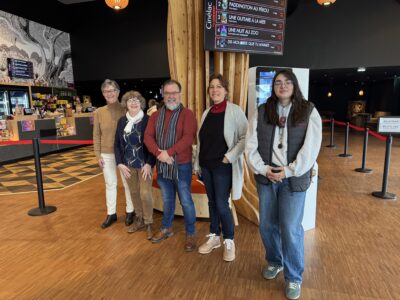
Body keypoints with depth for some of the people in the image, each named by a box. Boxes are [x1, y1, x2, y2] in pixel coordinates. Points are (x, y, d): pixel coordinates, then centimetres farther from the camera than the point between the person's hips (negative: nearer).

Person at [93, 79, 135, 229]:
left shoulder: (125, 110, -7)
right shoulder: (99, 112, 0)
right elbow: (96, 135, 5)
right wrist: (98, 154, 1)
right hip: (107, 154, 3)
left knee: (127, 183, 10)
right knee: (110, 184, 14)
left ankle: (130, 211, 28)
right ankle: (111, 213, 29)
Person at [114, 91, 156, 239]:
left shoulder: (147, 120, -10)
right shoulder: (122, 121, 3)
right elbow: (117, 144, 5)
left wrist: (149, 163, -16)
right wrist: (120, 163, -3)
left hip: (144, 164, -4)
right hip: (128, 164, 4)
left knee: (145, 194, -4)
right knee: (134, 193, 14)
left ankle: (149, 223, 16)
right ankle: (139, 219, 32)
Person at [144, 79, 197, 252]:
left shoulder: (187, 114, -7)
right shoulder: (156, 116, 9)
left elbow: (188, 138, -19)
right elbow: (148, 136, 0)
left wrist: (169, 153, -23)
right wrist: (158, 153, -17)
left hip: (181, 165, -4)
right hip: (162, 165, 5)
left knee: (186, 201, 4)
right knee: (167, 200, 18)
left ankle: (190, 234, 19)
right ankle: (166, 229, 35)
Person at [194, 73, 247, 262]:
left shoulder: (234, 111, -8)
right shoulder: (206, 113, 9)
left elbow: (245, 137, -11)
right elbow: (200, 141, 12)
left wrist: (230, 156, -18)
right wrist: (197, 164, 11)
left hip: (223, 166, -5)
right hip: (206, 166, 6)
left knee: (222, 205, -1)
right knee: (212, 202, 14)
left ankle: (229, 241, 19)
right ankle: (214, 236, 31)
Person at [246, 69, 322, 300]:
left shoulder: (309, 111, 0)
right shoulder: (262, 112, 6)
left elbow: (311, 147, -8)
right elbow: (251, 145, 1)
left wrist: (288, 171, -13)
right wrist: (263, 169, -9)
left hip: (294, 179, -3)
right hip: (266, 177, 3)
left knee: (291, 229, -1)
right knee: (267, 225, 12)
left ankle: (294, 277, 21)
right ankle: (274, 262, 39)